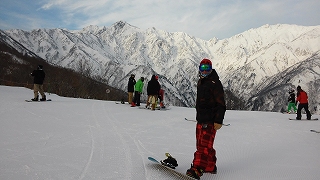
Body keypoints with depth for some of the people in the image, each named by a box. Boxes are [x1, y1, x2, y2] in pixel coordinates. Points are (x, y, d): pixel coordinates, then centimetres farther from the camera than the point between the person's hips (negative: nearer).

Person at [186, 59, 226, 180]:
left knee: (204, 145, -12)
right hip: (201, 119, 9)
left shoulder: (215, 83, -10)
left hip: (210, 120, -9)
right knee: (200, 143, 12)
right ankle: (210, 166, 24)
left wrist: (218, 120, -19)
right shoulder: (200, 82, 18)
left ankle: (197, 169, -14)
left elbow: (221, 104, -14)